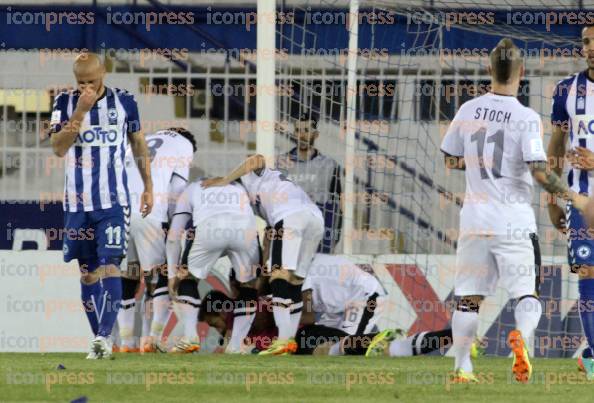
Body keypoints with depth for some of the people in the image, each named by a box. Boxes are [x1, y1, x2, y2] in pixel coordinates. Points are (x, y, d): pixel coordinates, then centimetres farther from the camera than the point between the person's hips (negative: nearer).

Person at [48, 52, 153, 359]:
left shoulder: (123, 101, 1)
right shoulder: (65, 102, 0)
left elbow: (138, 143, 13)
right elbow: (58, 147, -13)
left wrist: (148, 188, 13)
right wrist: (81, 110, -20)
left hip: (114, 201, -2)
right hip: (78, 203, 2)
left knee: (109, 265, -14)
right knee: (87, 271, 5)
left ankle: (104, 336, -22)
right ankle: (99, 341, 10)